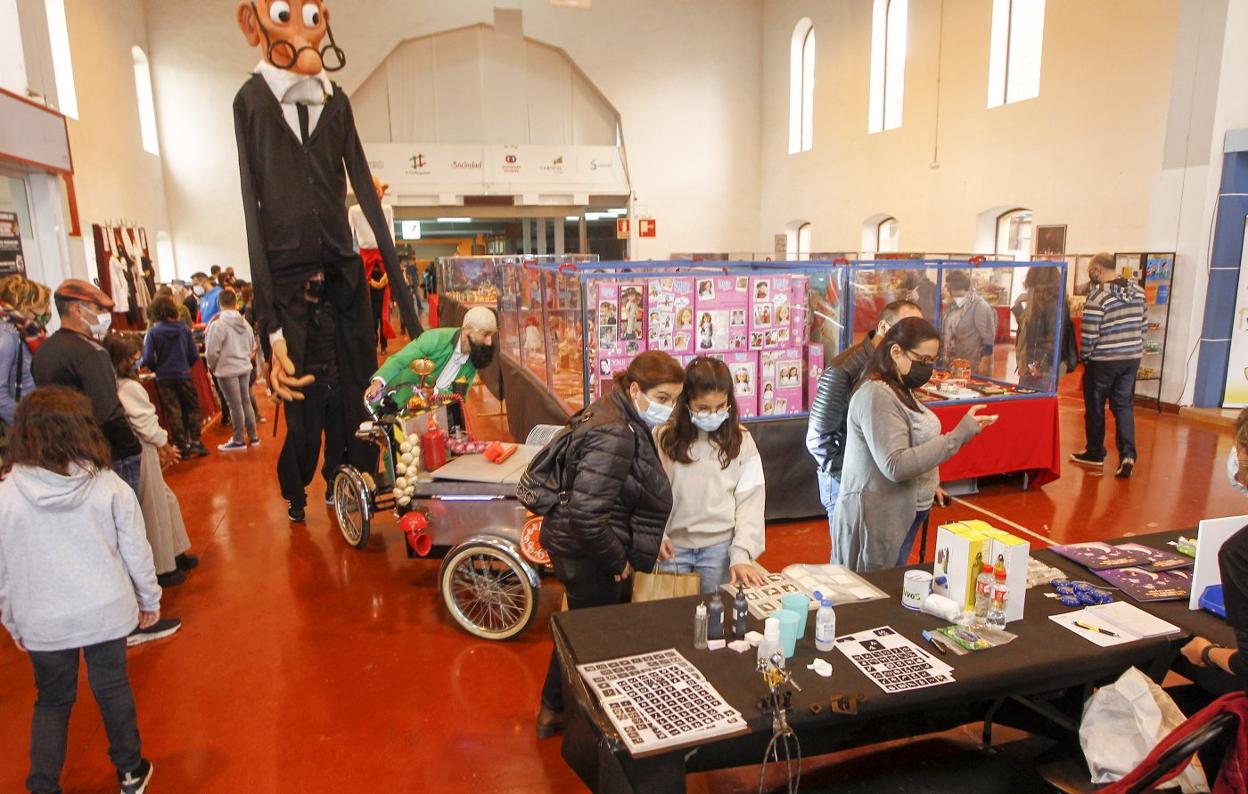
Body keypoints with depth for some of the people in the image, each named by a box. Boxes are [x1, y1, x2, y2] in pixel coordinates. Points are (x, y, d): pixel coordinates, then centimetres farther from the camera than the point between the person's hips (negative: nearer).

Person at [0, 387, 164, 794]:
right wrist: (149, 599, 8)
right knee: (113, 688, 18)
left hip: (42, 623, 0)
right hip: (105, 612, 0)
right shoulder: (108, 487, -16)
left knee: (52, 700, 20)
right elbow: (136, 550, -8)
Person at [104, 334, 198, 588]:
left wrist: (161, 446, 10)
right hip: (141, 452, -9)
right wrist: (165, 445, -3)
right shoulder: (129, 387, -21)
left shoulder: (116, 385, 7)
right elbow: (146, 424, -18)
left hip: (140, 449, 9)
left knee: (166, 500, 20)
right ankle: (161, 568, 15)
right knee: (153, 509, 3)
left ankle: (174, 553, 34)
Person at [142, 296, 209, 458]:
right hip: (184, 375, 1)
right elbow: (194, 355, -3)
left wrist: (158, 369, 6)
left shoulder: (153, 332, -9)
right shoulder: (184, 329, -5)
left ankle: (182, 446, 10)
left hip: (164, 378, -1)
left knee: (173, 412, 7)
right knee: (193, 408, 15)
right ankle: (195, 441, 11)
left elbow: (148, 359, -12)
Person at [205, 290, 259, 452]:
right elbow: (252, 345, 13)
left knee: (235, 405, 1)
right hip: (245, 367, 6)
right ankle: (252, 436, 22)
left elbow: (212, 351, -14)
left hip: (227, 370, -6)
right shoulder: (244, 322, 4)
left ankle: (239, 440, 9)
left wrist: (212, 366, 3)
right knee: (246, 401, 15)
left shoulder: (217, 324, -15)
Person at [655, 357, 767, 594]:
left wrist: (741, 554, -14)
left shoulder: (741, 441, -5)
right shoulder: (664, 438, -5)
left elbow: (750, 501, -6)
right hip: (673, 546, 0)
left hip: (720, 546, 0)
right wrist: (657, 535, -9)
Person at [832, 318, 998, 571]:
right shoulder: (876, 396, -22)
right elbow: (895, 466, -28)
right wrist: (959, 436, -27)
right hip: (878, 518, -10)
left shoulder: (901, 390, 10)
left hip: (904, 513, 10)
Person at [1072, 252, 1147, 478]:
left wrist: (1084, 357, -1)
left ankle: (1095, 454, 19)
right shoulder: (1137, 290, 3)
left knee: (1095, 407, 9)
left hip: (1103, 361, -6)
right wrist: (1131, 344, 19)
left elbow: (1089, 335, -17)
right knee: (1124, 405, 11)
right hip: (1132, 358, 6)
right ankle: (1127, 454, -1)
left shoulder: (1098, 296, -18)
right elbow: (1144, 325, 10)